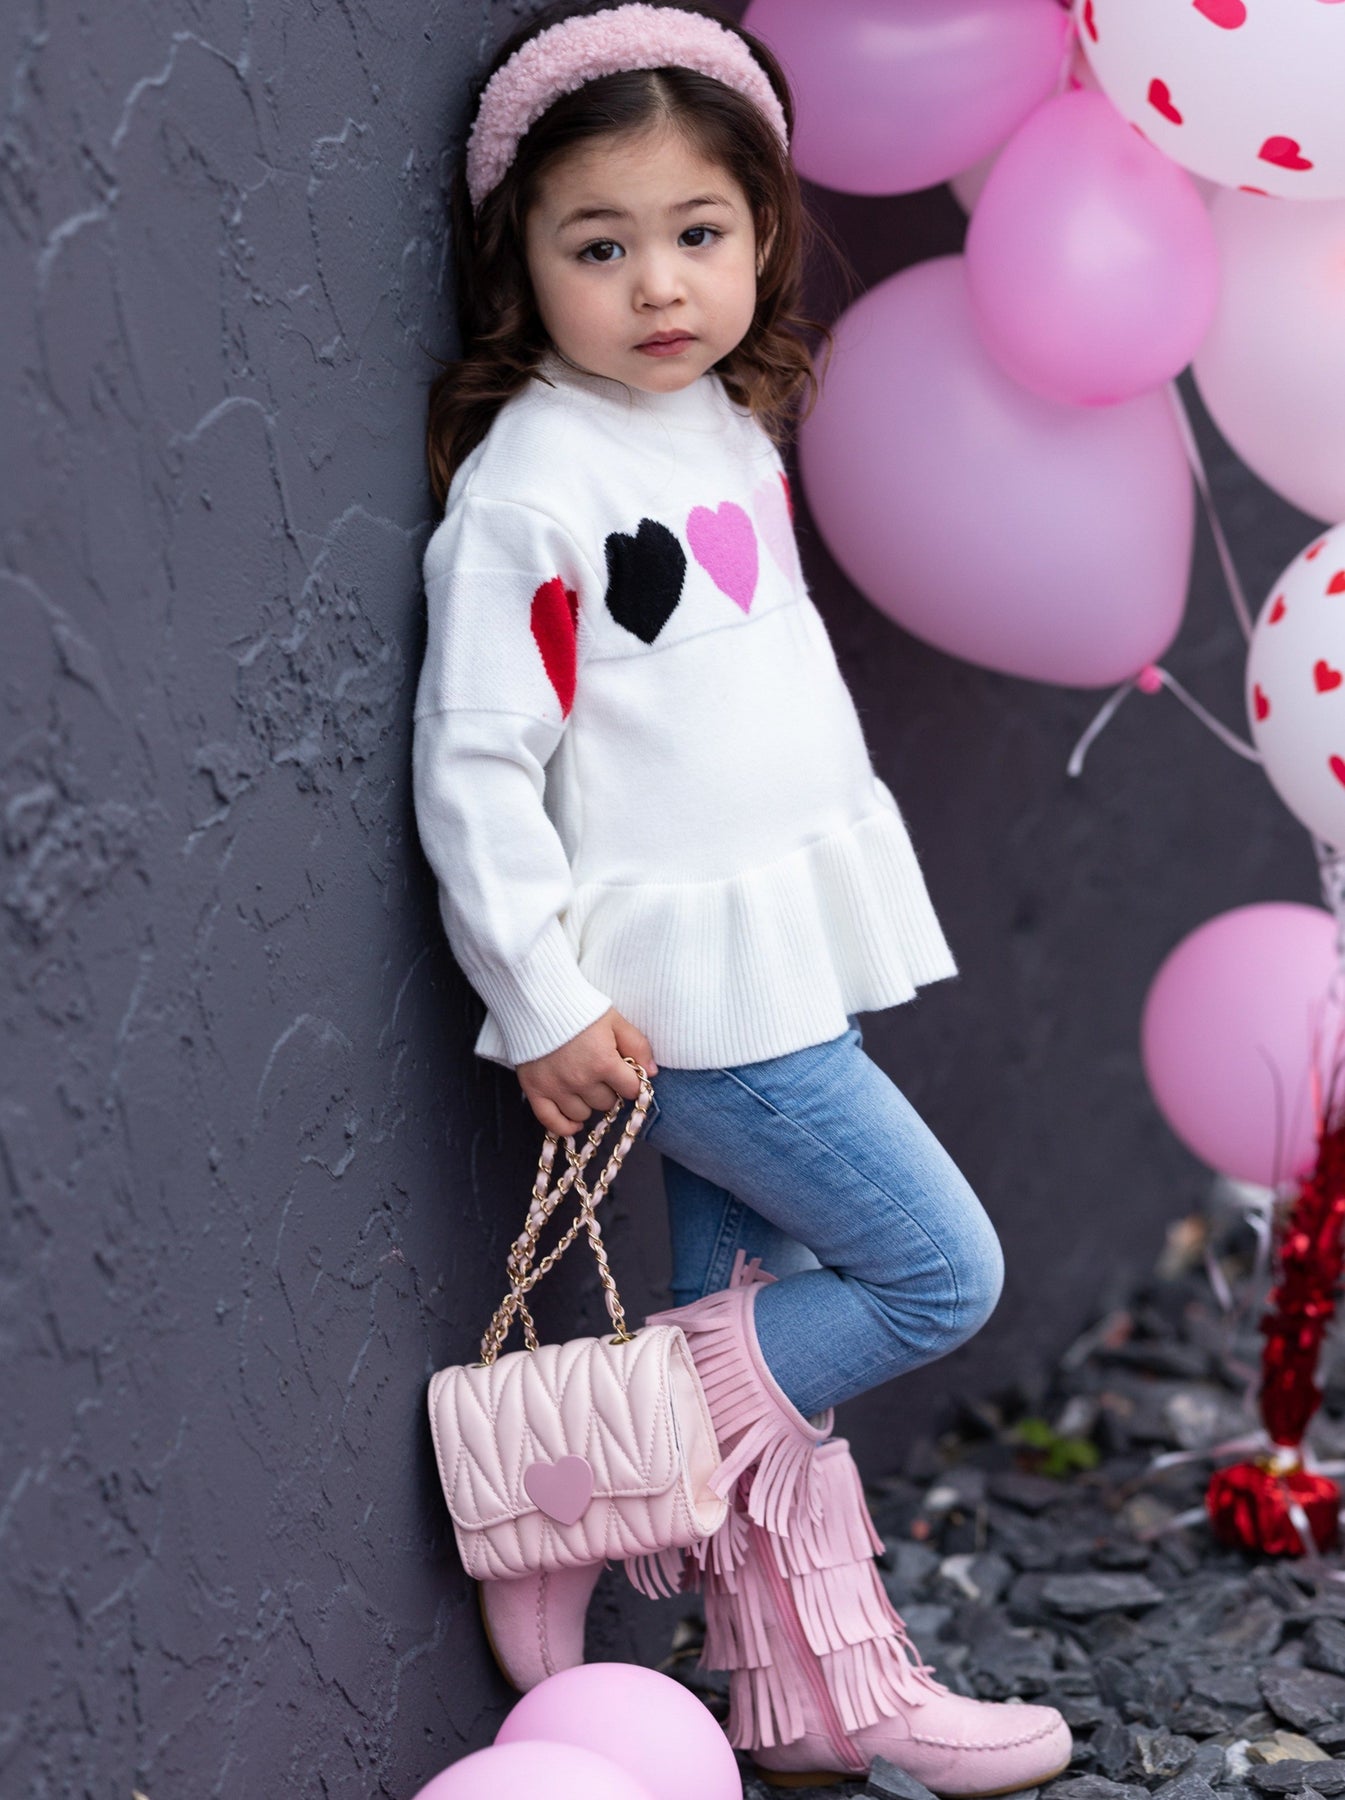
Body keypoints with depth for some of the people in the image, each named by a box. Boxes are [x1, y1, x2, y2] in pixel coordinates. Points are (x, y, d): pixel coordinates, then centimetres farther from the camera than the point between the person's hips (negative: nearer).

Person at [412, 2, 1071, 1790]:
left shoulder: (735, 433, 9)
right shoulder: (527, 482, -16)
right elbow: (472, 764, -16)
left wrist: (848, 860, 23)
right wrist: (545, 1003, -15)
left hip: (786, 955, 8)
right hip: (682, 988, -8)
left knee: (763, 1328, 14)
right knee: (940, 1271, -5)